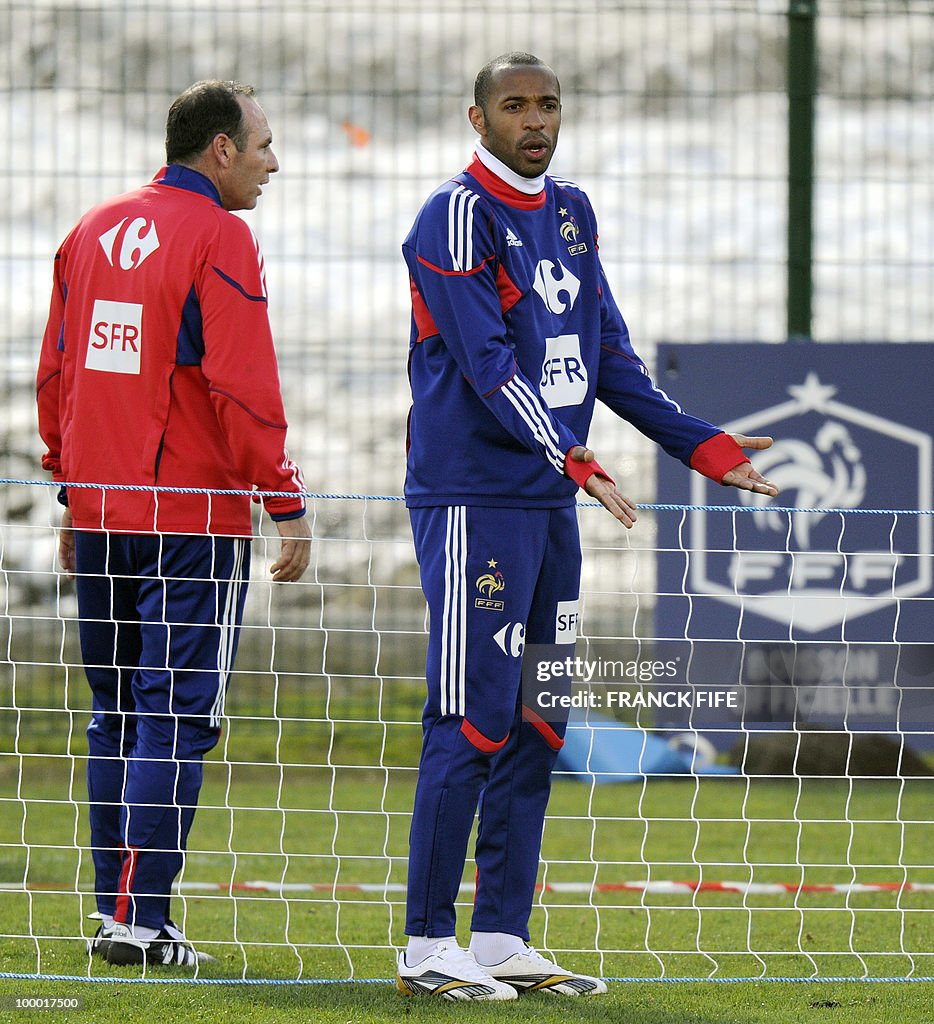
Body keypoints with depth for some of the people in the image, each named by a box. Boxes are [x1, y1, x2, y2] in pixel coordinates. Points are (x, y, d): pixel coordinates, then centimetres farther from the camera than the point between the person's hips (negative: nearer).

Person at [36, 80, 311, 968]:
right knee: (176, 713, -6)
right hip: (193, 519, -7)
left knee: (116, 712, 14)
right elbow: (243, 387, -15)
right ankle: (139, 919, -11)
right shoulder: (218, 239, -9)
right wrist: (287, 504, -11)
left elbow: (54, 372, 15)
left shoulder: (94, 230, 12)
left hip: (99, 511, 7)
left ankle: (114, 905, 14)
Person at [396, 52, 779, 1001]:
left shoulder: (570, 213, 16)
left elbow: (608, 353, 19)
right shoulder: (457, 216, -10)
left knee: (536, 727, 9)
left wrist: (702, 445, 13)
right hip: (474, 501, -8)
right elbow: (487, 360, -20)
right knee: (471, 727, -9)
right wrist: (567, 454, -30)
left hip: (551, 499, 8)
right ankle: (425, 949, -4)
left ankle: (502, 939, 15)